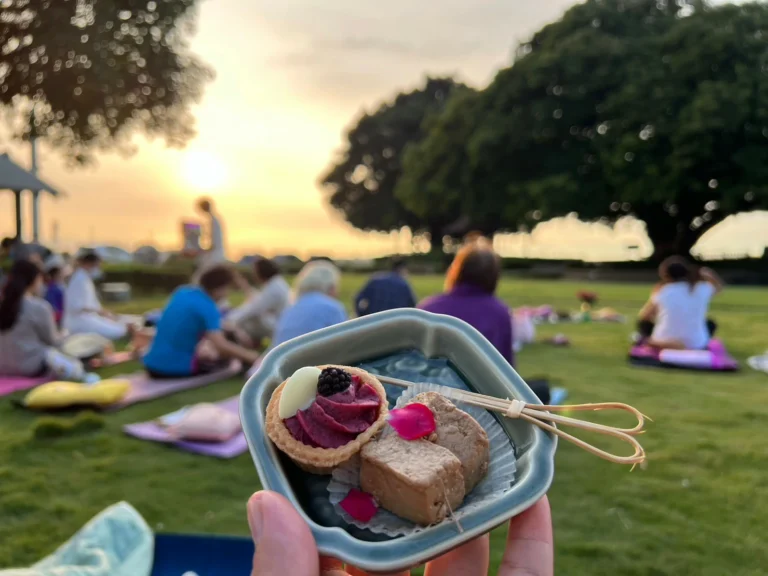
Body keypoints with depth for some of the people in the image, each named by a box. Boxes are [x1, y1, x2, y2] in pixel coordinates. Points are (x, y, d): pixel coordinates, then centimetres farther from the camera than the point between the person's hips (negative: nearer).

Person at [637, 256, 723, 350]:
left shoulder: (661, 291, -8)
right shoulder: (702, 288, -5)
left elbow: (643, 315, 6)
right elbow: (719, 287, 19)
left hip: (663, 343, -1)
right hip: (696, 346, 1)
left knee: (643, 323, 29)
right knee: (710, 324, 33)